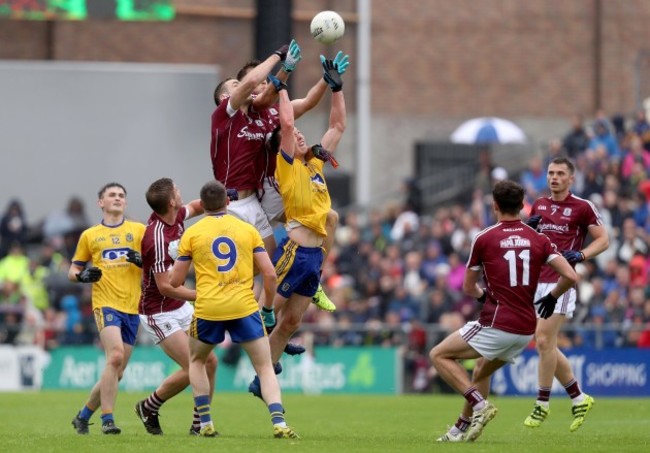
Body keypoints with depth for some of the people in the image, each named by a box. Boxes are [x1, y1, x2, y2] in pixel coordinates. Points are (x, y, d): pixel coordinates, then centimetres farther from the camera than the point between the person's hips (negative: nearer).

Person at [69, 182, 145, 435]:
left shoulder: (139, 230, 11)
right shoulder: (89, 235, 11)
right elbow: (73, 271, 17)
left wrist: (143, 260, -11)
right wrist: (82, 276, -6)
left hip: (132, 307, 3)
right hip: (105, 303, -3)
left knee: (116, 373, 4)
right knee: (115, 356, -25)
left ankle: (84, 415, 22)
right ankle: (107, 419, -21)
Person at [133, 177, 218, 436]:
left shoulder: (176, 217, -3)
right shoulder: (158, 238, -28)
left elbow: (196, 207, 22)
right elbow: (165, 287, -26)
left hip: (182, 308, 9)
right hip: (159, 314, -9)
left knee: (209, 361, 3)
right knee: (191, 369, -13)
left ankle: (199, 424, 12)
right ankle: (149, 407, 10)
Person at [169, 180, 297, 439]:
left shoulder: (191, 233, 6)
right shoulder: (248, 230, 8)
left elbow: (174, 281, 8)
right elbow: (270, 274, 4)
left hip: (207, 309, 0)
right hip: (244, 308, 0)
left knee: (196, 361, 25)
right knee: (265, 368, 5)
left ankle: (205, 424, 15)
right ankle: (279, 422, -16)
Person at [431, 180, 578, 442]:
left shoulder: (483, 239, -4)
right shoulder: (539, 240, 5)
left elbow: (468, 287, 8)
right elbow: (570, 276, -3)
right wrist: (552, 297, 16)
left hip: (496, 325, -6)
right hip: (526, 329, 6)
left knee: (439, 355, 6)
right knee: (482, 371, 28)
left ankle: (479, 405, -9)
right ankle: (463, 428, 29)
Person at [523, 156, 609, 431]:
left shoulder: (582, 207, -3)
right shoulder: (539, 205, 15)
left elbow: (603, 240, -2)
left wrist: (581, 255, -19)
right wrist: (528, 228, 0)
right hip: (537, 282, 7)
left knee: (544, 340, -13)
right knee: (545, 345, 6)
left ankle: (542, 404, -1)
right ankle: (579, 398, 19)